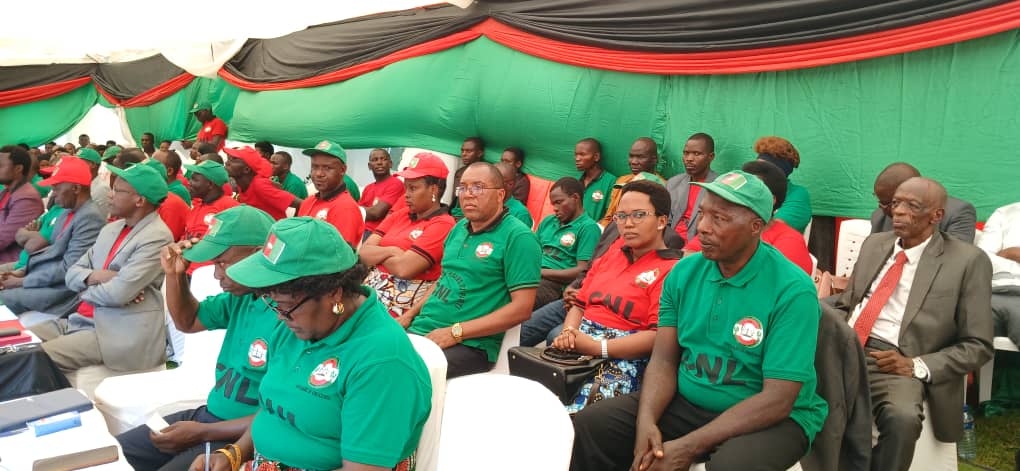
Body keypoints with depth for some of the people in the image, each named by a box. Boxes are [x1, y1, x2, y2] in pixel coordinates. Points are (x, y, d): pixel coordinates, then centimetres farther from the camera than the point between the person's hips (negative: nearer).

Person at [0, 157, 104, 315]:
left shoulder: (90, 217, -19)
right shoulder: (68, 212, 13)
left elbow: (68, 269, -21)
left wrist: (22, 281, -15)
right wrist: (22, 271, 4)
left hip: (61, 289, -10)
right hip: (43, 277, 10)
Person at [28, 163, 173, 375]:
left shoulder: (157, 237, -15)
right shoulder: (110, 229, 15)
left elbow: (119, 293, -21)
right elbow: (72, 273, 16)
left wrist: (86, 289, 0)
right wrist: (94, 276, -7)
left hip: (118, 334, -9)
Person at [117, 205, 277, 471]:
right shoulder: (241, 297, 4)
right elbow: (187, 322, 22)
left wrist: (202, 433, -20)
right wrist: (175, 275, 3)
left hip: (244, 438, -9)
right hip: (209, 416, 9)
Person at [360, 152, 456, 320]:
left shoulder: (443, 225, -10)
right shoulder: (399, 215, 13)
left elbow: (404, 268, -19)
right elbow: (363, 253, 5)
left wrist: (378, 255, -1)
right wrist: (391, 251, -11)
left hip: (400, 304, -7)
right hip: (370, 290, 7)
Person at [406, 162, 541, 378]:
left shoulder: (518, 237, -10)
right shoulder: (459, 228, 15)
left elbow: (522, 308, -16)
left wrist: (456, 332, -17)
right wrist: (410, 315, 11)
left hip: (469, 345, -7)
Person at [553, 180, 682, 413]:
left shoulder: (670, 270, -4)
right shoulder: (612, 254, 19)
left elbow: (658, 337, -14)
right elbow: (579, 305, 21)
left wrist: (598, 347, -16)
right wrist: (569, 332, -1)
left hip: (624, 360, -6)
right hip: (579, 347, 7)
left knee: (573, 410, -30)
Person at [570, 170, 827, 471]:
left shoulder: (793, 291, -17)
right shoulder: (683, 273, -1)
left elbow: (778, 400, -21)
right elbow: (664, 359, 0)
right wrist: (646, 421, -21)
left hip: (771, 419, -4)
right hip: (685, 403, 5)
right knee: (588, 427, -11)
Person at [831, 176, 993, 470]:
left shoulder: (968, 261, 2)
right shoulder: (874, 244, 17)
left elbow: (977, 346, 2)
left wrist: (917, 366, -13)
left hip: (895, 363, -4)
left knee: (902, 418, -37)